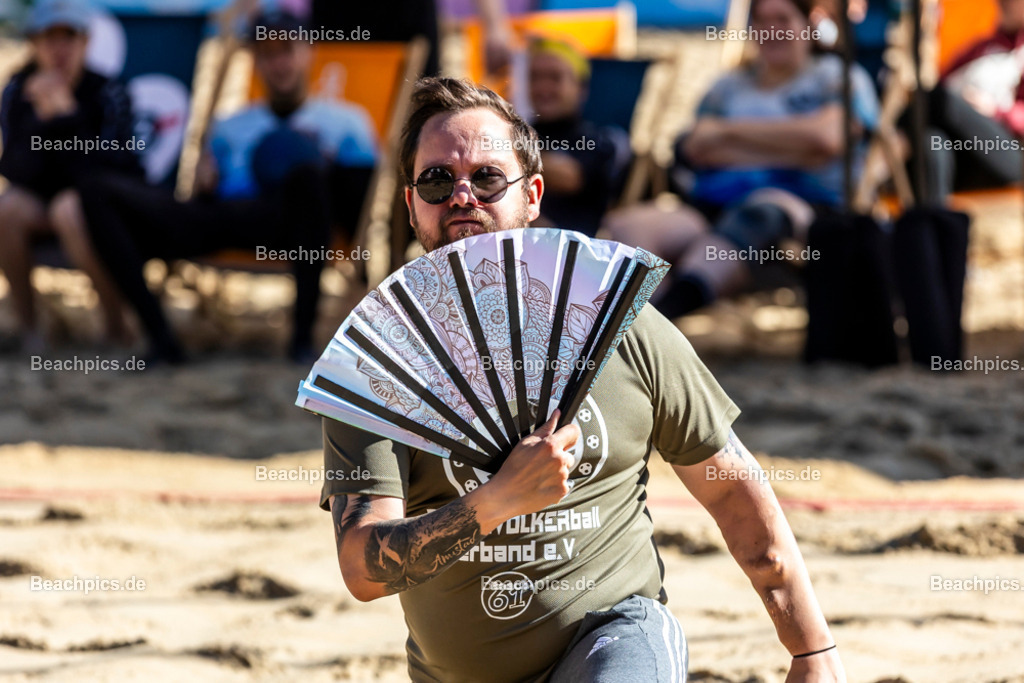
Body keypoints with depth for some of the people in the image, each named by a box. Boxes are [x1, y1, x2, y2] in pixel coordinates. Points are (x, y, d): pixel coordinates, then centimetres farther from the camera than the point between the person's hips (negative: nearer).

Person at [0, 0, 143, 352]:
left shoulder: (108, 94, -12)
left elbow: (103, 174, -23)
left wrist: (66, 114, -30)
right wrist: (41, 117, -26)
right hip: (38, 203, 3)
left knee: (70, 207, -36)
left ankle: (116, 324, -21)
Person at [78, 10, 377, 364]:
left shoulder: (344, 120, 28)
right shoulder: (231, 128, 38)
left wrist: (324, 170, -4)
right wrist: (205, 185, 7)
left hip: (278, 218, -4)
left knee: (307, 174, -43)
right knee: (98, 193, -20)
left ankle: (303, 335, -36)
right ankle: (161, 339, -29)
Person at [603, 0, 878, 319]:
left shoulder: (837, 76, 18)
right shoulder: (728, 87, 29)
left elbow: (825, 138, -3)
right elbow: (698, 148, 10)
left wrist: (733, 131, 6)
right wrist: (789, 153, -2)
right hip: (713, 207, 4)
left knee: (762, 211, -43)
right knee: (631, 224, -30)